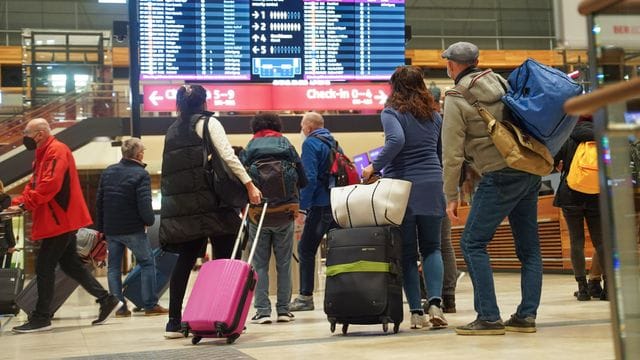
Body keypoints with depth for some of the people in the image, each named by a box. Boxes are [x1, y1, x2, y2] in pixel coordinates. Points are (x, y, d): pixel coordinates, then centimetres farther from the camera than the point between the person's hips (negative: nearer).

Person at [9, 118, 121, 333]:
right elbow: (35, 184, 17)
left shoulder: (56, 151, -14)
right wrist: (19, 202, 1)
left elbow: (50, 185, -25)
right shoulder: (44, 153, 18)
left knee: (44, 268, -5)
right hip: (63, 221, 10)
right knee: (70, 265, 12)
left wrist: (26, 203, -18)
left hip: (60, 221, -10)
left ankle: (41, 318, 2)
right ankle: (106, 300, 14)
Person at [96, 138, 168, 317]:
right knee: (147, 263, 5)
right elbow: (144, 204, -19)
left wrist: (100, 227, 18)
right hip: (133, 229, -5)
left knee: (113, 267, 10)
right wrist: (149, 220, -1)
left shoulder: (107, 172, 8)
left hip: (110, 229, 5)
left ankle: (119, 306, 8)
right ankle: (151, 305, 2)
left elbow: (99, 201, 11)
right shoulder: (141, 174, -12)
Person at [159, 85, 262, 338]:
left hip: (179, 204, 6)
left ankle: (174, 322, 6)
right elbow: (228, 156, -11)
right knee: (226, 259, -1)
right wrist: (249, 184, -13)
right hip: (208, 201, -6)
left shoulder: (172, 131, 18)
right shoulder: (208, 123, 1)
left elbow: (169, 169, 14)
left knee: (185, 261, 7)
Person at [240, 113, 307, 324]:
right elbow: (303, 181, 5)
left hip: (258, 214, -1)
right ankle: (283, 310, 8)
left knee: (260, 264, 5)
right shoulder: (288, 148, 5)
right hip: (285, 214, 1)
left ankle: (262, 311, 0)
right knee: (284, 263, 9)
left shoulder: (248, 151, 2)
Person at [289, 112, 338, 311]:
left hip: (320, 205, -8)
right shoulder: (333, 142, 17)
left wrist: (301, 205, -13)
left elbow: (309, 178, -16)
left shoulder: (310, 143, -7)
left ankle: (306, 297, -2)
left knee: (306, 249, -1)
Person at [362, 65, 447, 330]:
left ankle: (416, 312, 1)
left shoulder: (391, 113, -5)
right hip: (431, 186, 3)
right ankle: (435, 302, -10)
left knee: (407, 252, 4)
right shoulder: (434, 115, 11)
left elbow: (396, 140, -23)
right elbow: (442, 152, 16)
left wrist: (374, 166, -16)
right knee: (431, 247, 9)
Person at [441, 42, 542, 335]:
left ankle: (489, 318, -5)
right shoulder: (499, 82, 13)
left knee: (472, 243, 0)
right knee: (528, 247, 11)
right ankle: (526, 316, 13)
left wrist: (451, 197, -2)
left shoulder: (456, 100, -6)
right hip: (530, 171, 7)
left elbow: (452, 154, -8)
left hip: (499, 176, -7)